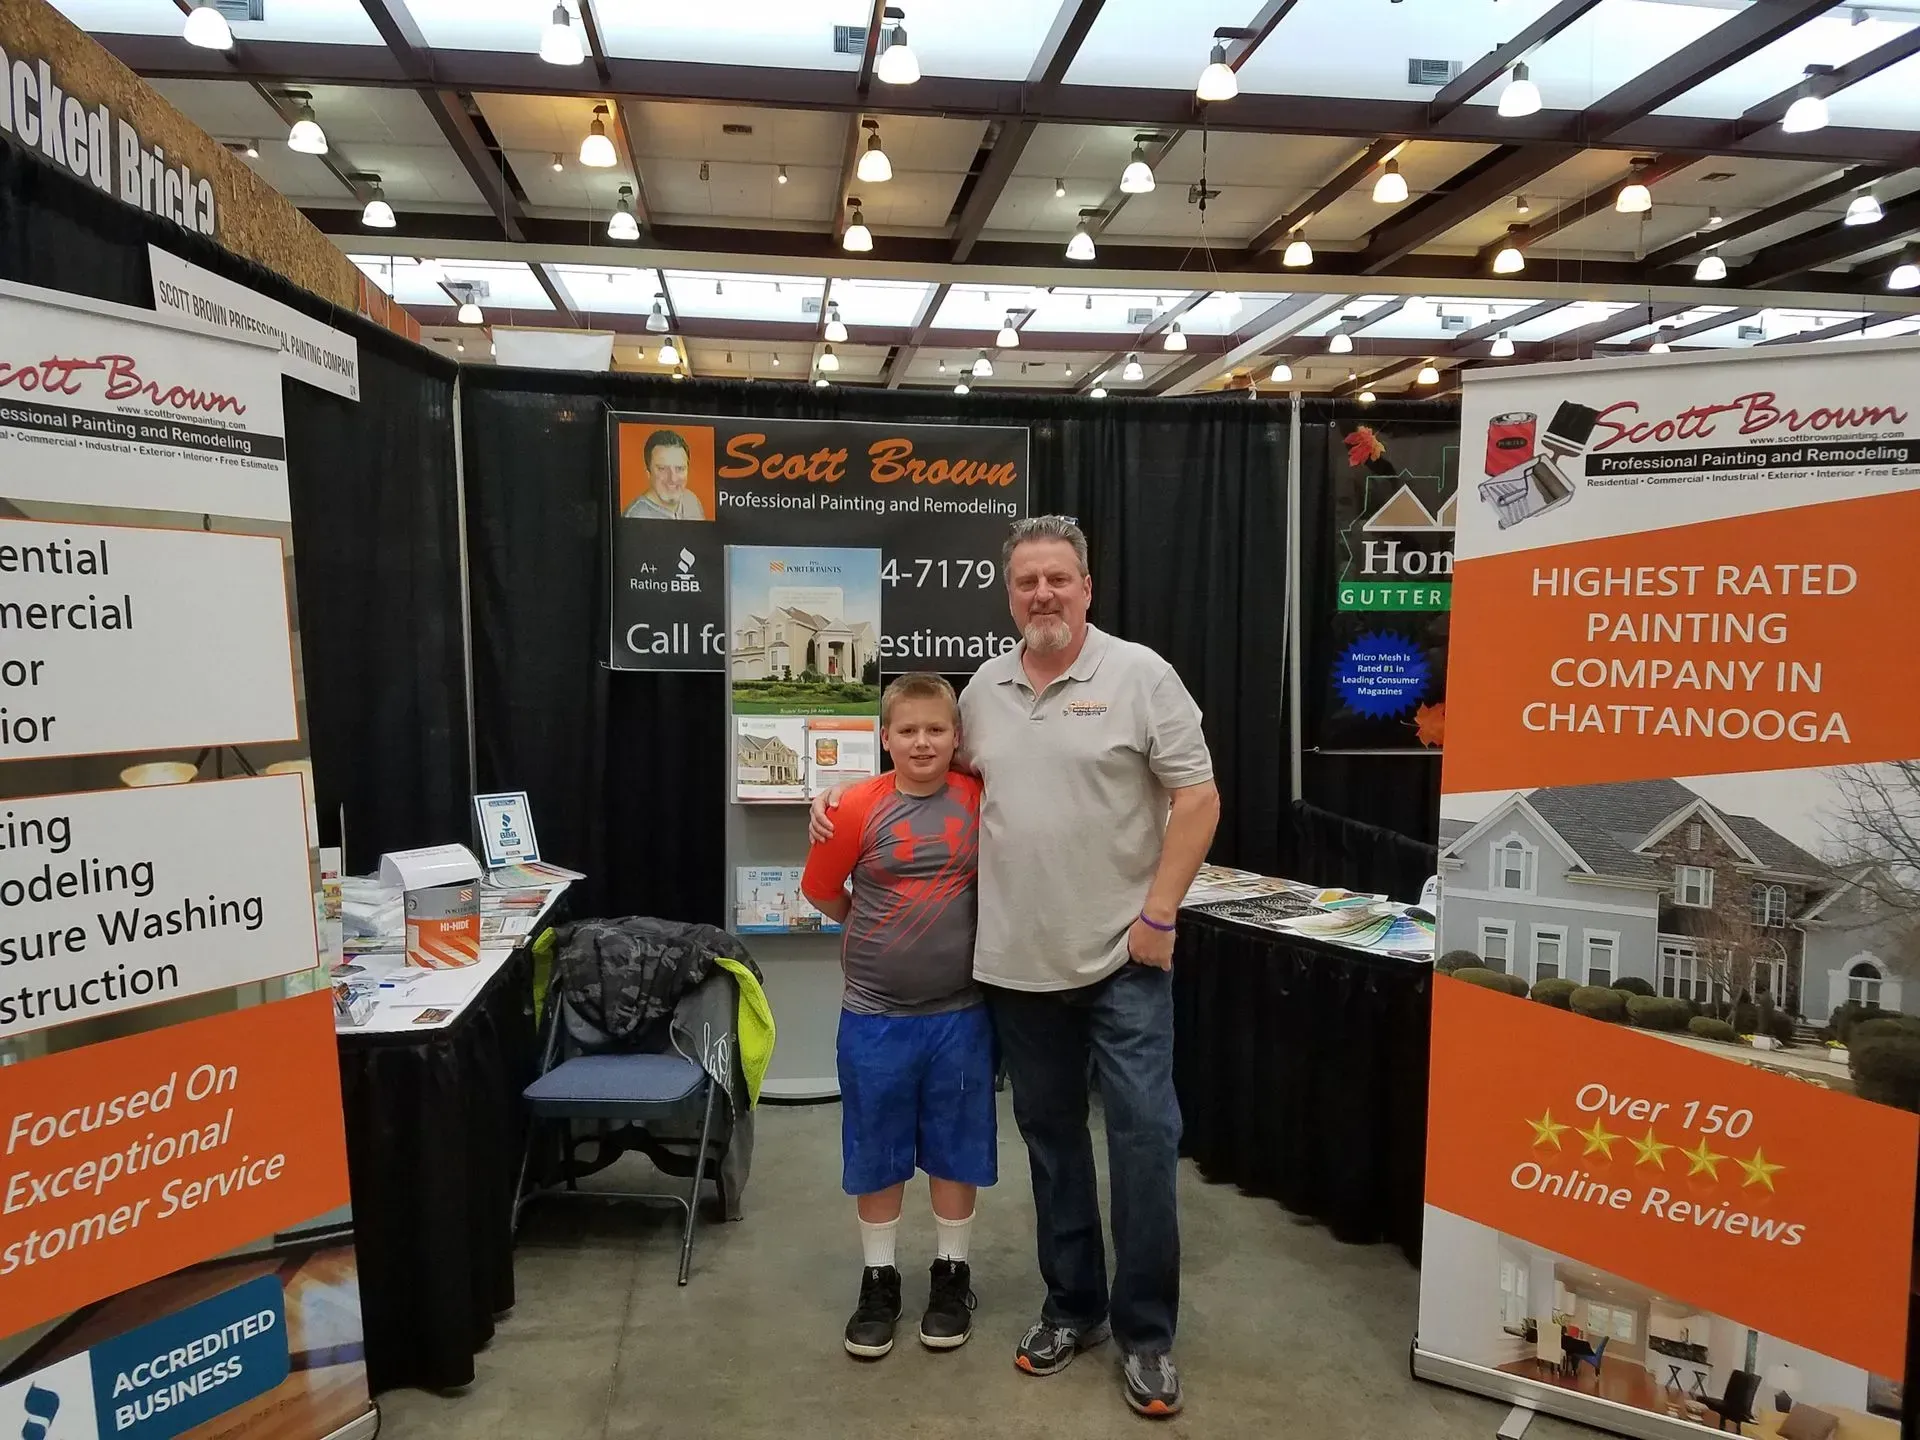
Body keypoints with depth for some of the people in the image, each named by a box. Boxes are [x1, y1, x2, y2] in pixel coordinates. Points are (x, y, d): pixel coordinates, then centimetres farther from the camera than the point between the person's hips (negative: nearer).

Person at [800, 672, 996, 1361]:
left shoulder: (980, 802, -7)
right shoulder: (859, 807, -11)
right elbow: (820, 890, 1)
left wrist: (958, 936, -3)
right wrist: (877, 933, 8)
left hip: (960, 1012, 1)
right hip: (875, 1014, -1)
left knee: (955, 1148, 13)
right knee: (875, 1152, 12)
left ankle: (951, 1275, 32)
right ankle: (878, 1279, 30)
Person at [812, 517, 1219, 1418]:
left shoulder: (1138, 674, -7)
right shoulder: (984, 689, 7)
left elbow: (1197, 800, -8)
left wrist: (1159, 914, -12)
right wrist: (844, 805, 9)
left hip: (1123, 959, -4)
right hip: (1018, 963, 5)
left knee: (1144, 1135, -1)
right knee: (1049, 1137, 15)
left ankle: (1145, 1332, 15)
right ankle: (1073, 1305, 31)